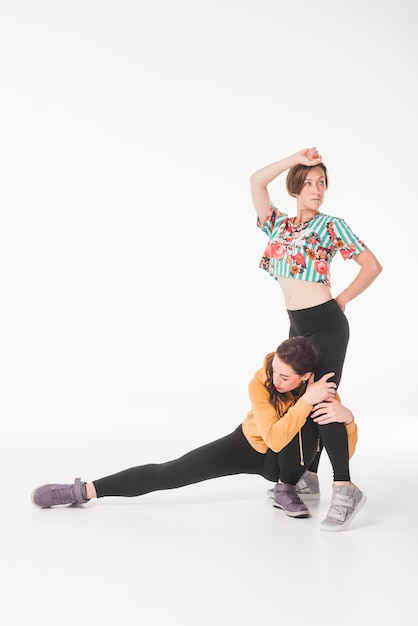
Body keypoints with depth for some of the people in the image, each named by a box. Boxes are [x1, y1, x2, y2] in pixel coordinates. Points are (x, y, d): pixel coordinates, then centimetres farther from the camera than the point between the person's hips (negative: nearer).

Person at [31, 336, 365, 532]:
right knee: (172, 472, -15)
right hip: (250, 446, 0)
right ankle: (86, 490, -12)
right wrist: (306, 400, -49)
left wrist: (346, 415, -47)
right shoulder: (260, 383, -29)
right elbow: (274, 439, -40)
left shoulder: (320, 387, -26)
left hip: (287, 460, 0)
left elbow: (346, 450, -26)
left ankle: (286, 490, -18)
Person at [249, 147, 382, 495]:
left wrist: (342, 300, -4)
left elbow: (372, 266, -3)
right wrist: (295, 160, -3)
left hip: (326, 323, -6)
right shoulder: (278, 225, 11)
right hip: (297, 325, 6)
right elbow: (256, 182, 2)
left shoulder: (331, 226, -3)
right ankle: (306, 475, 20)